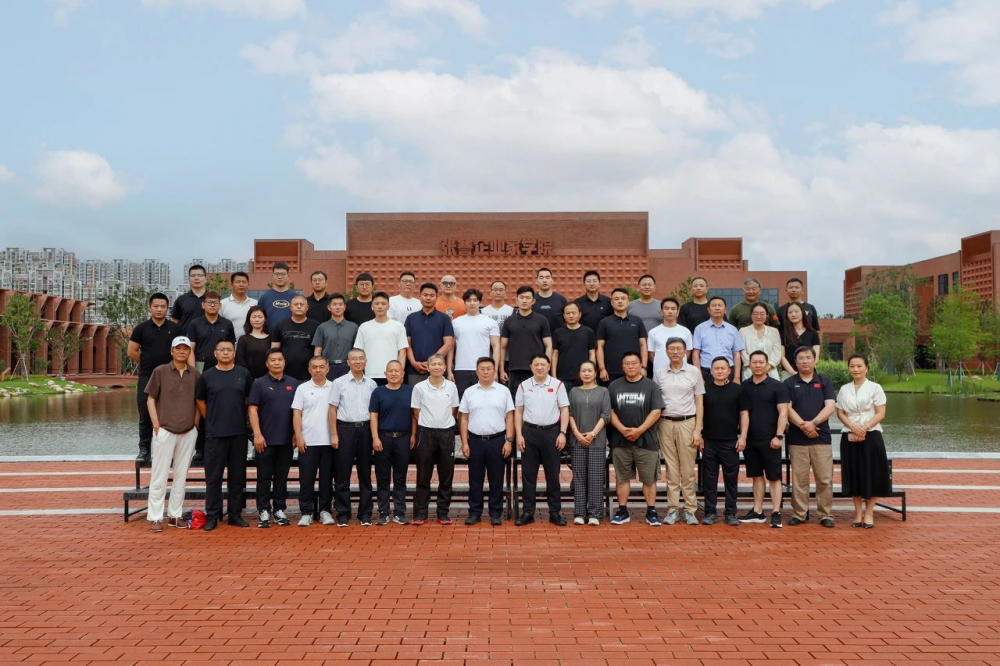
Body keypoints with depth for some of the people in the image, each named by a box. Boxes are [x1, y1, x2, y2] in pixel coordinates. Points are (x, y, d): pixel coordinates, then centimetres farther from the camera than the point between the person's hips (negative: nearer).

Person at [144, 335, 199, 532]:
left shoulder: (194, 374, 7)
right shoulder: (160, 371, -1)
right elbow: (150, 399, 0)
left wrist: (195, 424, 5)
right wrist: (157, 426, -6)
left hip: (188, 432, 3)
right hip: (165, 431, -3)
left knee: (181, 476, 9)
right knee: (159, 476, 0)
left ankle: (175, 515, 17)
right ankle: (155, 517, 5)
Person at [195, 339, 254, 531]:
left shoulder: (244, 374, 5)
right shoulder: (207, 376, 2)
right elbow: (201, 402, 11)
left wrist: (239, 418, 8)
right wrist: (212, 420, 7)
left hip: (239, 433, 1)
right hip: (215, 434, -1)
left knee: (237, 476, 7)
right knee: (213, 476, 2)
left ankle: (235, 514, 16)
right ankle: (212, 516, 10)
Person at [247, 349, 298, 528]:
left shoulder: (293, 384, 8)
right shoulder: (259, 384, 1)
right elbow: (252, 409, -4)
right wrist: (257, 434, -12)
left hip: (286, 440, 3)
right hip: (265, 439, -2)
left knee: (282, 477, 9)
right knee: (264, 477, 2)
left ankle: (280, 510, 17)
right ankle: (264, 511, 9)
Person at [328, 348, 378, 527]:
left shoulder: (371, 384, 7)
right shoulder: (339, 382, 0)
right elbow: (333, 409, 0)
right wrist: (334, 435, -6)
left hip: (365, 429, 2)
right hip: (345, 428, -2)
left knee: (365, 473, 7)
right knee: (342, 474, 1)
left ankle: (365, 513, 15)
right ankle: (343, 514, 9)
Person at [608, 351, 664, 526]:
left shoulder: (650, 385, 2)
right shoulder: (614, 386, 9)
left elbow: (656, 411, -3)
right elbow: (610, 411, 6)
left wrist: (639, 430, -12)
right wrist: (622, 429, -9)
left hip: (646, 440, -2)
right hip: (620, 440, 2)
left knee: (649, 478, 3)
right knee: (622, 478, 8)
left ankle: (651, 512, 12)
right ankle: (622, 511, 16)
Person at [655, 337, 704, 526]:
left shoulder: (694, 372, 4)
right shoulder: (659, 374, 8)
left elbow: (699, 403, 4)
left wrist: (698, 430, -3)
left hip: (687, 422, -1)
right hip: (666, 423, 2)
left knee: (688, 468, 0)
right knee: (671, 468, 4)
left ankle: (690, 509, 7)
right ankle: (672, 509, 9)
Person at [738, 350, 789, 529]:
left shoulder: (776, 386, -3)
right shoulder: (744, 387, 7)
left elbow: (783, 412, -7)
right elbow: (744, 413, 4)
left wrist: (779, 436, -15)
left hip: (770, 440, -4)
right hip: (751, 440, 4)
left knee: (774, 477, -1)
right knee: (756, 476, 12)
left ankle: (776, 513, 2)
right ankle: (757, 512, 19)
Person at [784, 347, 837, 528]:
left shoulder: (824, 382, 9)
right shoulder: (789, 383, 7)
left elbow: (830, 406, -1)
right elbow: (787, 408, -3)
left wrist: (813, 423, -14)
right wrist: (803, 425, -15)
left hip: (821, 438, 0)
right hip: (797, 439, 0)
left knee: (825, 479, 0)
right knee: (799, 479, 2)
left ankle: (826, 515, 8)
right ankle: (799, 514, 10)